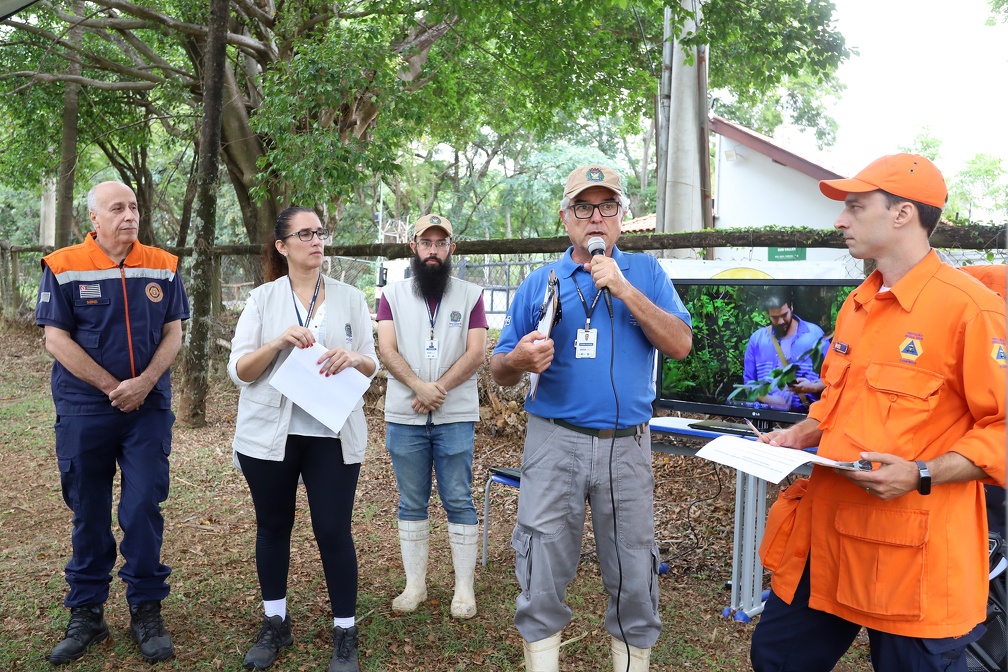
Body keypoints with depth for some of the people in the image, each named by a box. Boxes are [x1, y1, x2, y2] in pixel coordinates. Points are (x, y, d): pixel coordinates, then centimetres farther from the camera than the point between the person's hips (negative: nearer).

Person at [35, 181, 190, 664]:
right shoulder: (63, 268, -3)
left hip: (149, 409, 1)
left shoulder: (163, 267, 4)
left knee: (143, 509, 0)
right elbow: (56, 339, -6)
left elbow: (173, 333, 3)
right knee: (88, 514, 9)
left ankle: (147, 611, 13)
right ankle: (86, 614, 22)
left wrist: (144, 384, -12)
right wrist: (112, 388, -10)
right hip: (84, 411, -1)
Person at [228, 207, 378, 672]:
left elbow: (372, 366, 5)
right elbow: (238, 370, -3)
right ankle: (275, 624, 29)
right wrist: (278, 342, -20)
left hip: (333, 434, 0)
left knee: (333, 530, -1)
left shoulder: (351, 298, 5)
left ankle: (345, 634, 13)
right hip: (270, 434, 1)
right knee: (273, 527, 11)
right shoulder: (261, 299, 2)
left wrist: (352, 358, -17)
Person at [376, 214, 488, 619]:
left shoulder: (470, 296, 5)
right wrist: (418, 386, -18)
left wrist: (437, 390, -14)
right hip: (404, 418, 2)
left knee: (459, 502, 2)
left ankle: (464, 588, 11)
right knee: (411, 504, 9)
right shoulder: (393, 295, 8)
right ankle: (415, 585, 20)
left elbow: (476, 352, -4)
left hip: (456, 417, -1)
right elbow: (387, 350, -2)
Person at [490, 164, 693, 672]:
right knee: (541, 578, 3)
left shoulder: (644, 272, 8)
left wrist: (625, 291, -13)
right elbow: (498, 370, 8)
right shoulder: (540, 282, 8)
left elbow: (680, 345, -5)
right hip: (554, 442, 0)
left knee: (634, 580, 9)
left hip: (627, 445, 0)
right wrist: (520, 359, -15)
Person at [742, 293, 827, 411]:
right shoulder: (757, 338, 10)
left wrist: (813, 387, -11)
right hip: (769, 412, 1)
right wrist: (766, 399, -6)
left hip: (806, 412, -1)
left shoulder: (814, 334, 6)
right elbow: (749, 381, 11)